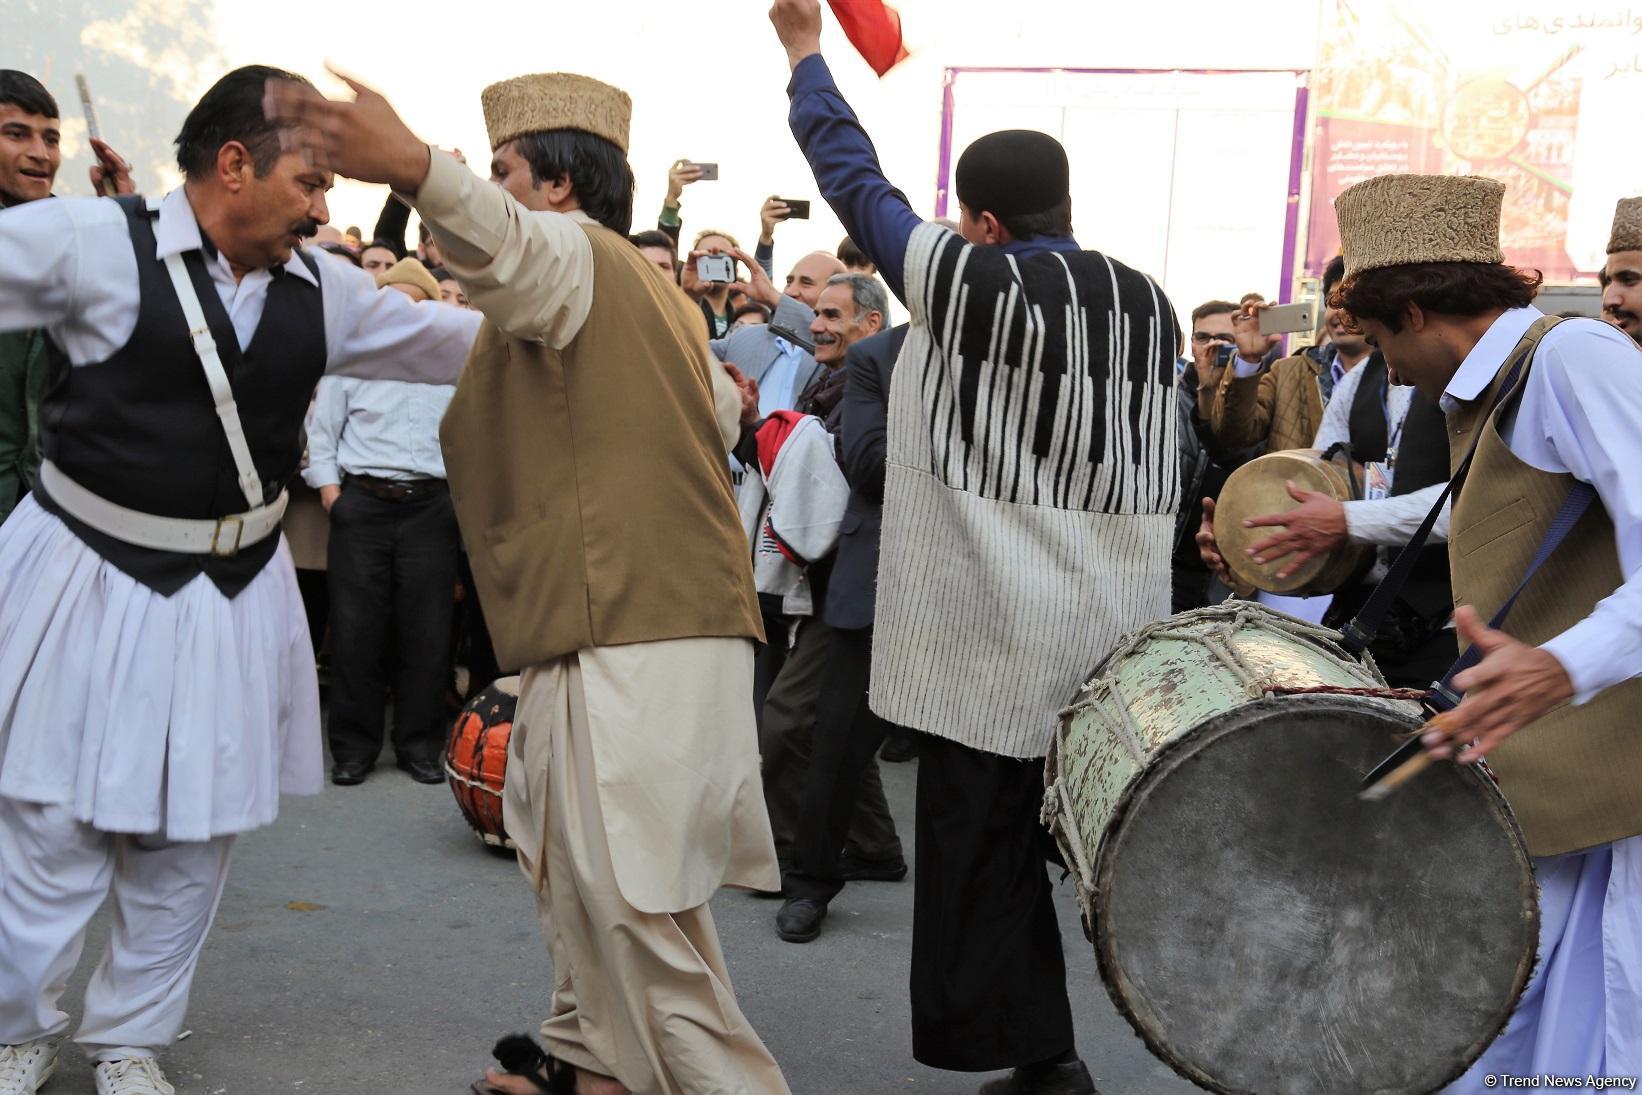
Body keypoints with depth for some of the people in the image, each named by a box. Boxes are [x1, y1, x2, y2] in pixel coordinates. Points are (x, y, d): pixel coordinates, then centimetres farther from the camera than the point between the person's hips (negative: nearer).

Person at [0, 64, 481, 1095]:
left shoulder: (323, 290, 4)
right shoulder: (89, 240, -10)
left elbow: (451, 339, 12)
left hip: (233, 590, 4)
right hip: (88, 573, -4)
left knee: (195, 834, 10)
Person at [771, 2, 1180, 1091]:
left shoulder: (965, 281, -7)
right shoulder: (1153, 305, 6)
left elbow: (857, 181, 5)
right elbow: (1161, 472, 14)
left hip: (990, 632, -5)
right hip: (1119, 633, 6)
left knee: (983, 841, 4)